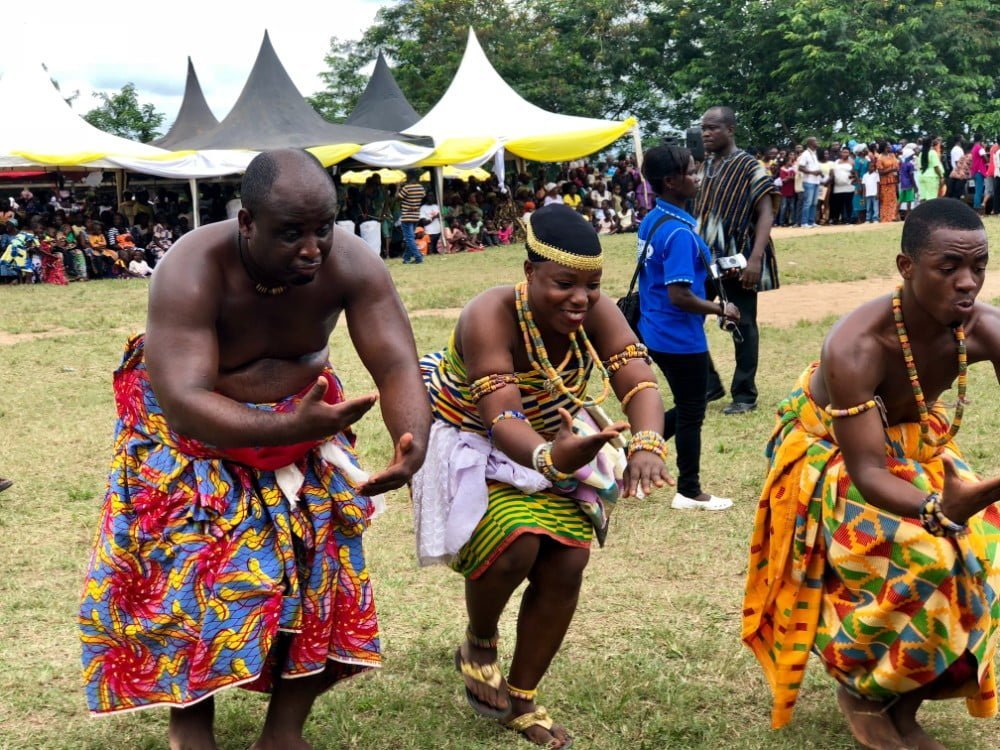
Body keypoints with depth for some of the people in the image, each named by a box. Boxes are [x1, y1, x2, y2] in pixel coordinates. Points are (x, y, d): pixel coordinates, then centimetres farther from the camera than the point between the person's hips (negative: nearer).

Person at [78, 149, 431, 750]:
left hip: (303, 425, 3)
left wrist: (413, 443, -48)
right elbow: (183, 404, -40)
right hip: (191, 435, -3)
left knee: (322, 564, -4)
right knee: (191, 574, -12)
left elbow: (398, 366, -26)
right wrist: (292, 427, -55)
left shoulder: (352, 264, -23)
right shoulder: (191, 272, -32)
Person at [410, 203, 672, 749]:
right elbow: (501, 419, -41)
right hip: (472, 445, -5)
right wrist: (550, 457, -62)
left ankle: (522, 699, 20)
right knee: (515, 546, -27)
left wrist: (647, 445, -53)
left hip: (550, 443, 5)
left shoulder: (596, 313, -20)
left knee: (565, 566, -3)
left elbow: (640, 385, -31)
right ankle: (477, 644, 8)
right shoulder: (491, 316, -33)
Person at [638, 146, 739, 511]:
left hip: (656, 331, 9)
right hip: (681, 337, -9)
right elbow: (680, 295, -27)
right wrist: (720, 309, -13)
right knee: (691, 413, 7)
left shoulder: (651, 221, 5)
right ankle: (690, 493, 21)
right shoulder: (679, 232, -23)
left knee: (686, 408, 22)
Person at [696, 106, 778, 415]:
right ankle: (709, 384, 19)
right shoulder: (704, 167, 10)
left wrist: (755, 258, -24)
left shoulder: (748, 167, -9)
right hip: (704, 257, 6)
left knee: (742, 326, 3)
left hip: (737, 260, -6)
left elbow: (765, 215, -14)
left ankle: (744, 395, 13)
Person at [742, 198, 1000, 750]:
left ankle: (904, 704, 14)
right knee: (911, 562, -21)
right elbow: (866, 472, -39)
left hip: (911, 440, 6)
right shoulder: (856, 348, -39)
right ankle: (861, 691, 7)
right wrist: (936, 510, -57)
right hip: (829, 450, -5)